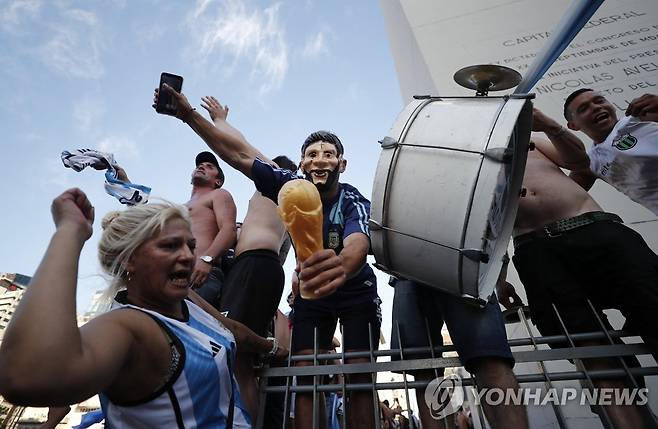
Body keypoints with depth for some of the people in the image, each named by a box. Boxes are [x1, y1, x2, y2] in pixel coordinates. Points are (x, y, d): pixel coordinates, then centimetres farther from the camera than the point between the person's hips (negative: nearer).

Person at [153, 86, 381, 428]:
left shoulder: (355, 203, -26)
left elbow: (358, 244, -48)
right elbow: (240, 153, -20)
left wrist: (342, 266, -71)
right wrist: (190, 116, -28)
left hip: (357, 294, -1)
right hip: (311, 293, 2)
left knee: (361, 377, -6)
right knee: (305, 375, -5)